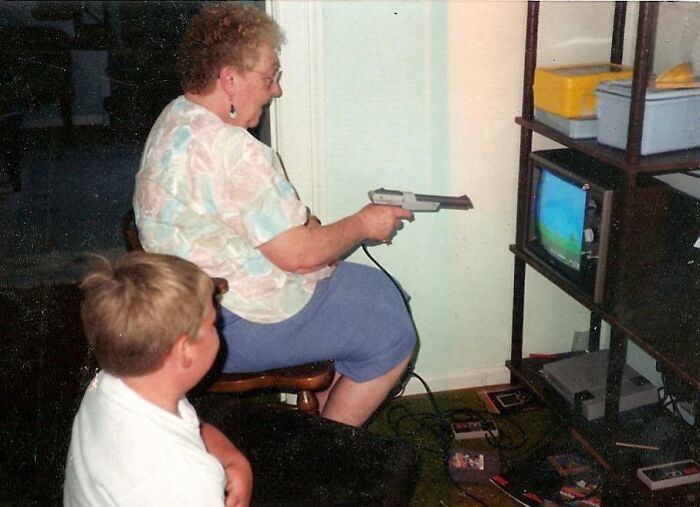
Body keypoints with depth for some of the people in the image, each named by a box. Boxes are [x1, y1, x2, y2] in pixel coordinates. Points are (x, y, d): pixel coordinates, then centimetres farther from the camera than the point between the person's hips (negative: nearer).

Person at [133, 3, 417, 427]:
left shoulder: (178, 118, 6)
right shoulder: (229, 150, -27)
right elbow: (299, 255, -24)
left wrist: (299, 225, 2)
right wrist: (364, 224, -8)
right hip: (235, 326, -10)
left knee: (380, 290, 16)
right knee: (393, 335, -3)